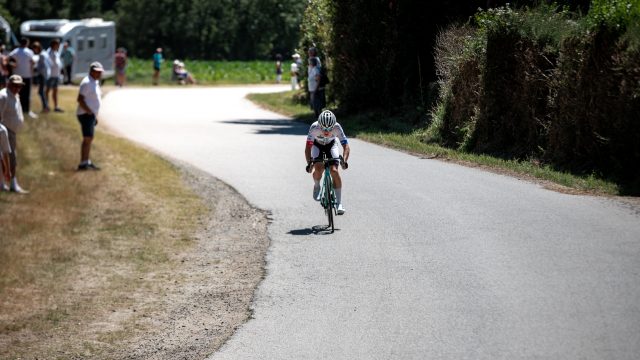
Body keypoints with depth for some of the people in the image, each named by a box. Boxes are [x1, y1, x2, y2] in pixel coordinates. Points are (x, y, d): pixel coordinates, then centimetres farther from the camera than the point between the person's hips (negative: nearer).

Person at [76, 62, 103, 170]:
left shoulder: (95, 82, 15)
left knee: (89, 139, 15)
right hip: (86, 115, -10)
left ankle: (87, 162, 23)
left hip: (92, 115, 10)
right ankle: (83, 164, -17)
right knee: (87, 138, -15)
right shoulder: (87, 82, -16)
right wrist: (89, 111, -22)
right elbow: (80, 99, -21)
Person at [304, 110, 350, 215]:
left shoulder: (337, 128, -33)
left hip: (331, 145, 0)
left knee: (334, 170, -19)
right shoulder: (314, 127, -35)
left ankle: (339, 203, -11)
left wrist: (344, 161, -51)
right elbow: (308, 147, -35)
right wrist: (309, 163, -50)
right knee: (318, 169, -25)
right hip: (317, 145, 0)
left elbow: (346, 146, -33)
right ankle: (317, 186, 10)